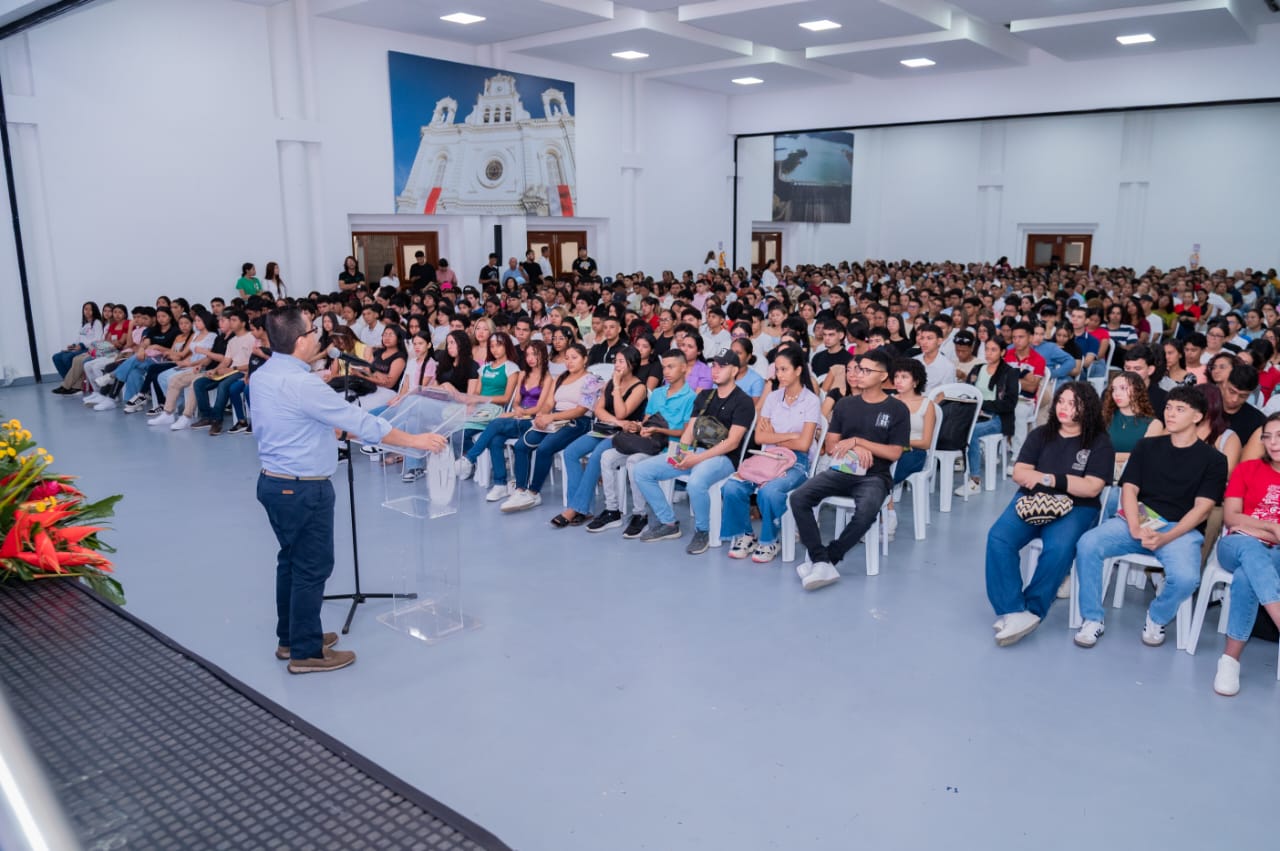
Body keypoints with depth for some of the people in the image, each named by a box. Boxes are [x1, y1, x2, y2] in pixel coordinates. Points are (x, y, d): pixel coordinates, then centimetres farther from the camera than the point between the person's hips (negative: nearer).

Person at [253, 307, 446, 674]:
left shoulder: (261, 376, 5)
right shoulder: (303, 384, -24)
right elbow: (360, 422, -21)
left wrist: (325, 428, 26)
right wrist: (414, 440, -13)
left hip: (272, 481, 9)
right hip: (303, 489, -9)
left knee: (291, 560, 20)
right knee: (311, 568, 2)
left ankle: (290, 638, 33)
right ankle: (307, 653, 13)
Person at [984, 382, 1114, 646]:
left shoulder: (1099, 443, 2)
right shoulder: (1040, 435, 12)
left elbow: (1091, 488, -7)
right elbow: (1019, 474, 4)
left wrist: (1047, 478, -10)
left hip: (1074, 508, -3)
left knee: (1058, 549, -35)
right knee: (998, 538, -27)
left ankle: (1031, 611, -21)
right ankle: (1014, 612, -29)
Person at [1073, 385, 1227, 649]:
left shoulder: (1213, 459, 6)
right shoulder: (1147, 446, 14)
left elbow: (1202, 508, -4)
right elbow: (1129, 489, 6)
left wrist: (1165, 538, -18)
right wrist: (1135, 528, -13)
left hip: (1182, 529, -2)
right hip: (1137, 520, 2)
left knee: (1186, 577, -33)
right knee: (1087, 544, -26)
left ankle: (1156, 618, 1)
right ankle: (1092, 619, -11)